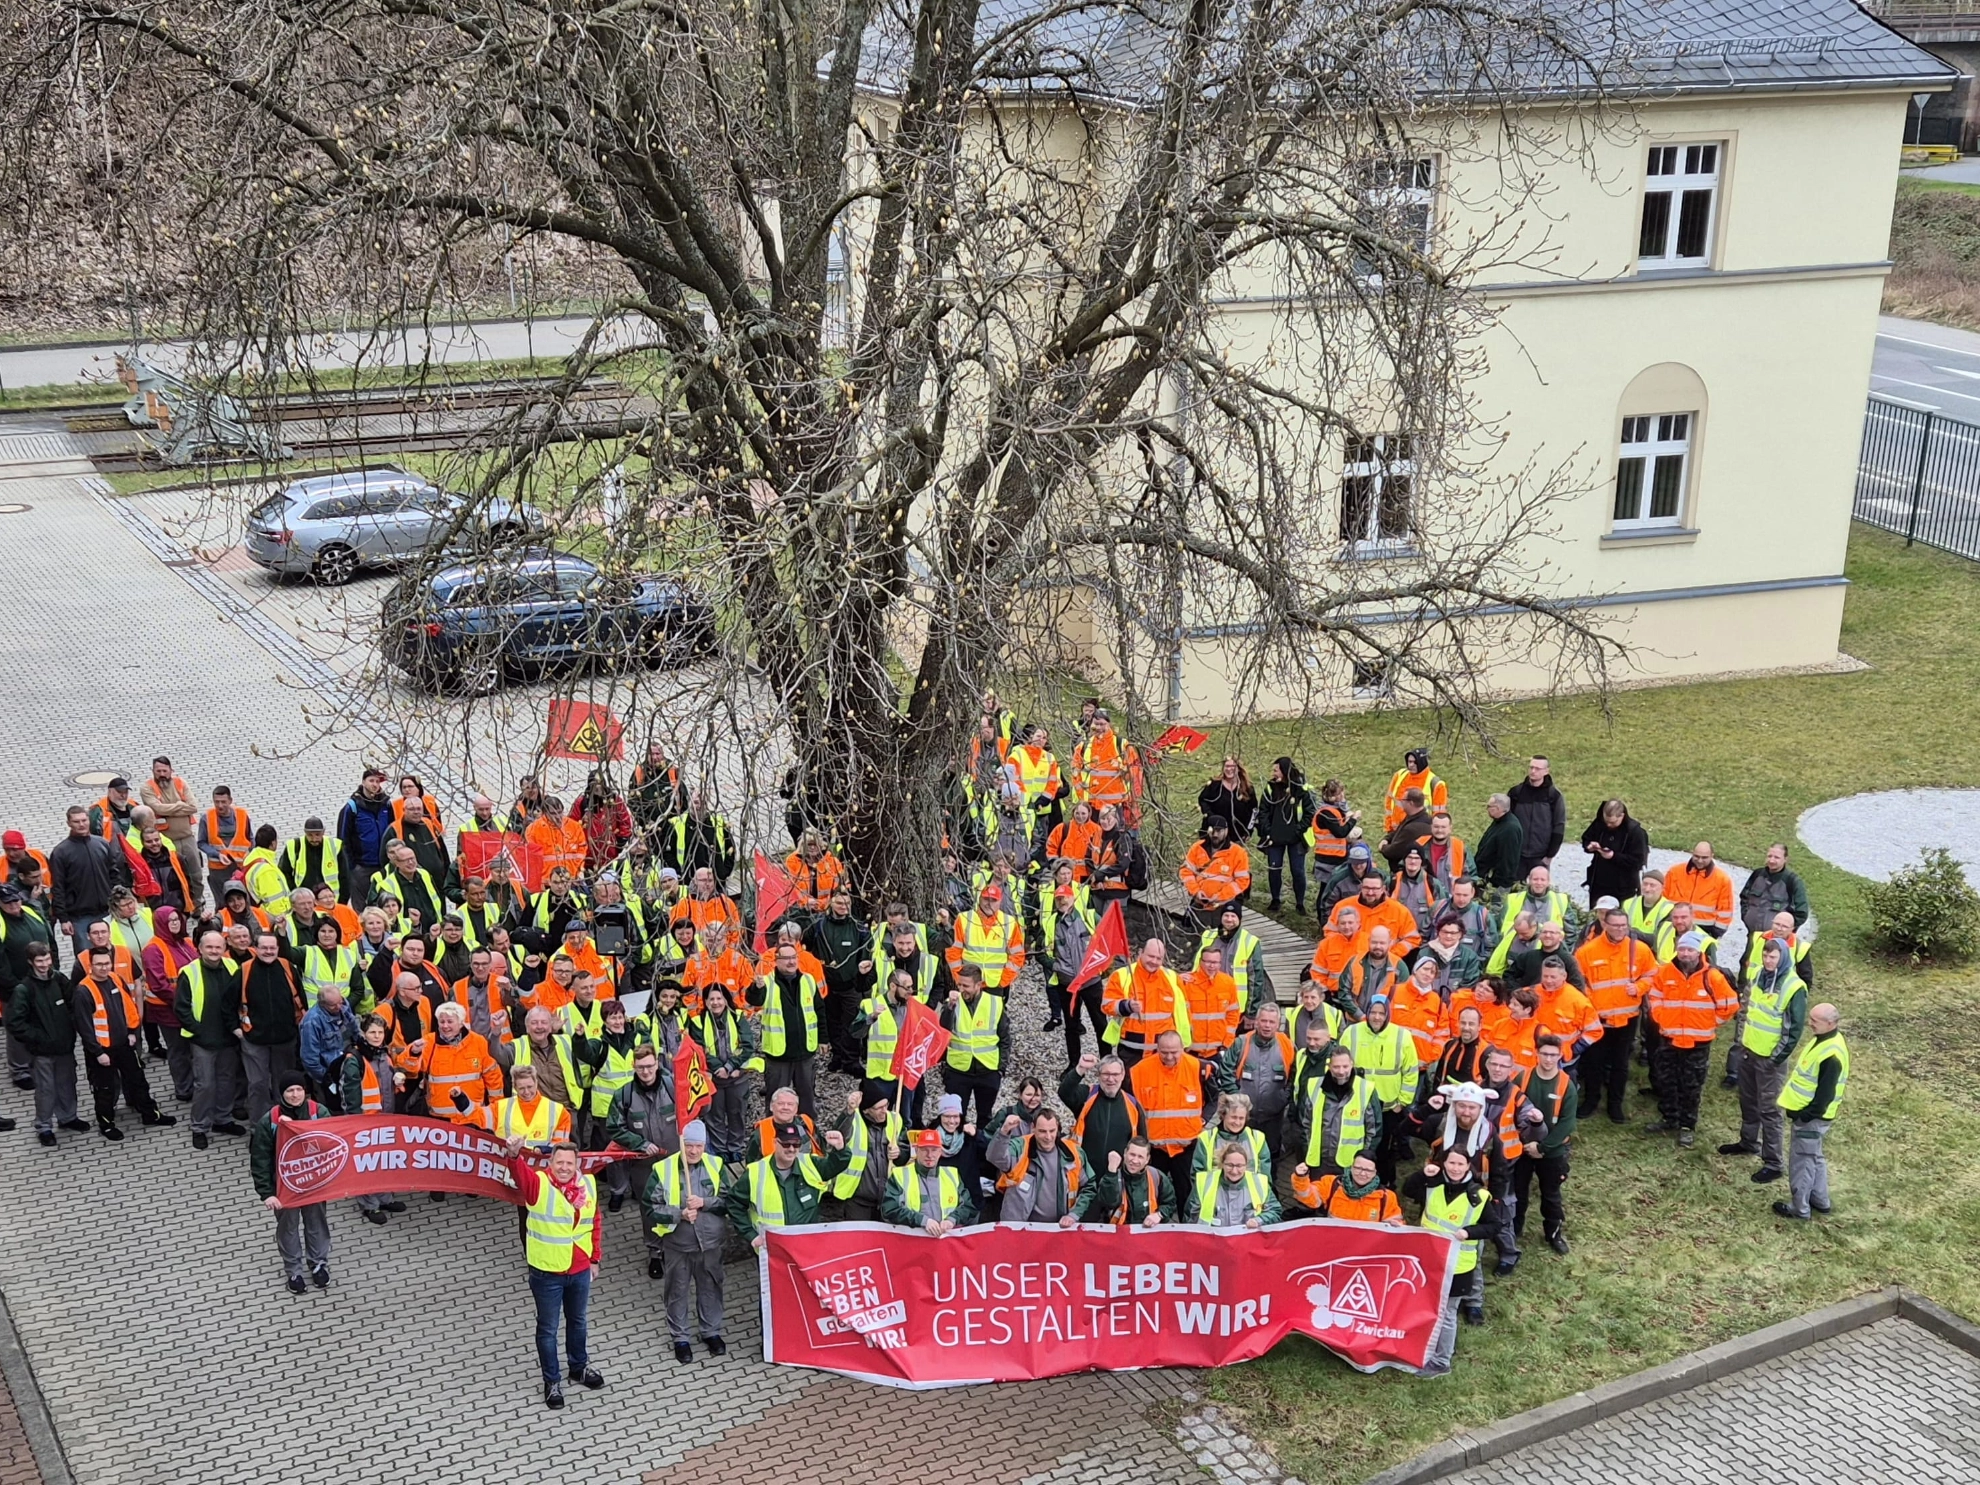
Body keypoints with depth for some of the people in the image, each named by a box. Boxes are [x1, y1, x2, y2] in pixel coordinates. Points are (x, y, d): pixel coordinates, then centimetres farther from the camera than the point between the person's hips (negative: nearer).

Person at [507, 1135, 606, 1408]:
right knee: (548, 1328, 11)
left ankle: (580, 1367, 45)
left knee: (577, 1321, 24)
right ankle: (552, 1381, 27)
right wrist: (514, 1154, -63)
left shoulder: (588, 1184, -4)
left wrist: (595, 1256, 13)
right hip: (547, 1273, -4)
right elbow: (520, 1171, -40)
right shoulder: (537, 1184, -18)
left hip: (580, 1271, 4)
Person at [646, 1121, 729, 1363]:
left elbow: (728, 1201, -4)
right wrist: (679, 1214, -20)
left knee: (710, 1288, 16)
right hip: (677, 1243, -2)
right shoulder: (663, 1169, -11)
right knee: (677, 1291, 11)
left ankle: (711, 1331, 35)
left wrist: (704, 1202, -21)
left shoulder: (716, 1165, -5)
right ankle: (681, 1337, 27)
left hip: (710, 1242, 2)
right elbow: (648, 1206, -10)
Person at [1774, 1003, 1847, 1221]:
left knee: (1802, 1161, 2)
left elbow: (1825, 1094, -26)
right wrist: (1801, 1111, 19)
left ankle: (1799, 1208, 13)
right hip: (1808, 1113, 10)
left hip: (1812, 1117, -10)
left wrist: (1806, 1115, -20)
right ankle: (1819, 1200, 35)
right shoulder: (1822, 1039, 4)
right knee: (1814, 1157, 22)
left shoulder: (1831, 1054, -29)